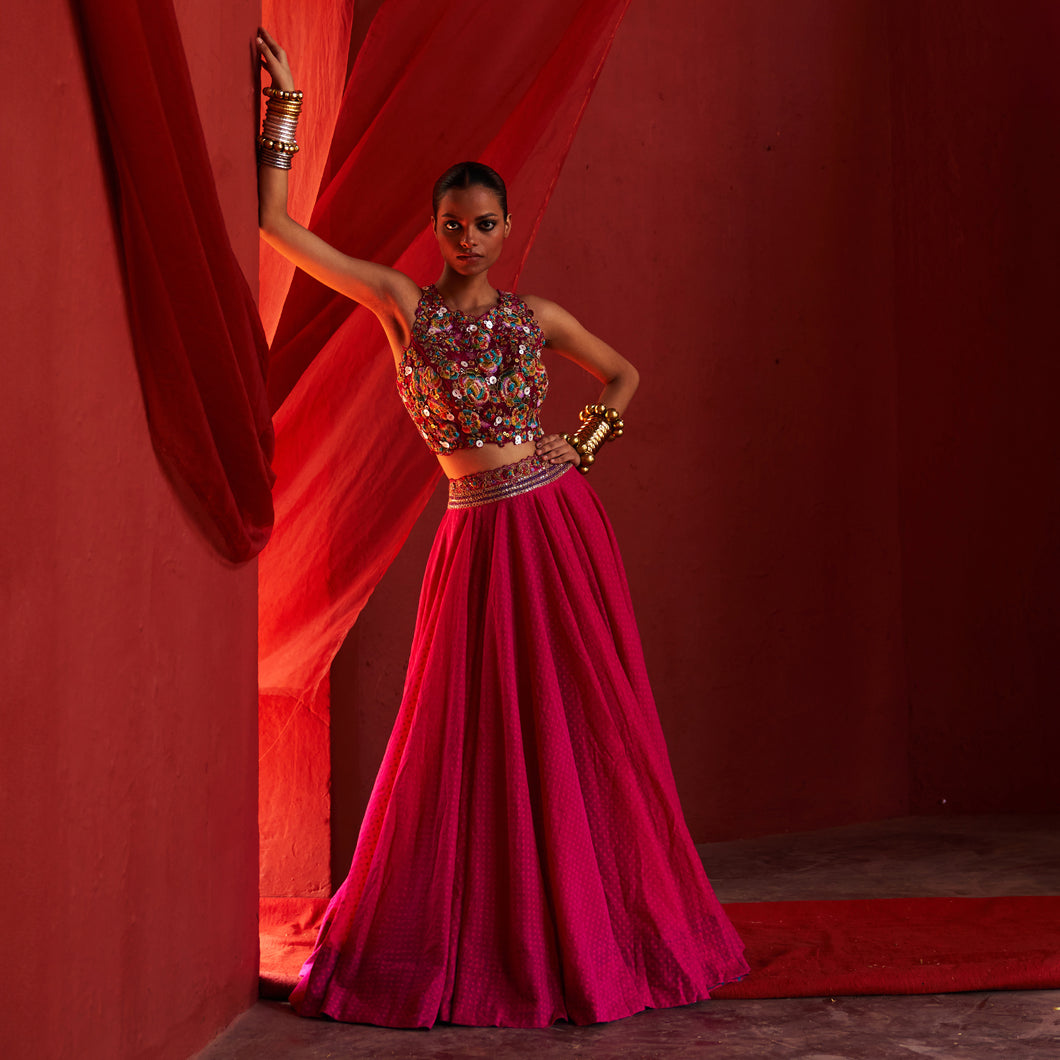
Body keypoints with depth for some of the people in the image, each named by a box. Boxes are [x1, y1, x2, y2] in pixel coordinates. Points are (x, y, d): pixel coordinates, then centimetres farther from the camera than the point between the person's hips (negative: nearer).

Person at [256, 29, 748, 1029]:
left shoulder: (535, 315, 7)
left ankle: (590, 925, 21)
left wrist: (586, 442, 5)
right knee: (472, 735, 3)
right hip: (477, 536, -1)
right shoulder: (402, 302, 2)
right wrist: (283, 105, -4)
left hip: (559, 524, 2)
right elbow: (277, 223, -4)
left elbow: (625, 375, 21)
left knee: (581, 723, 6)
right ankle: (469, 943, 18)